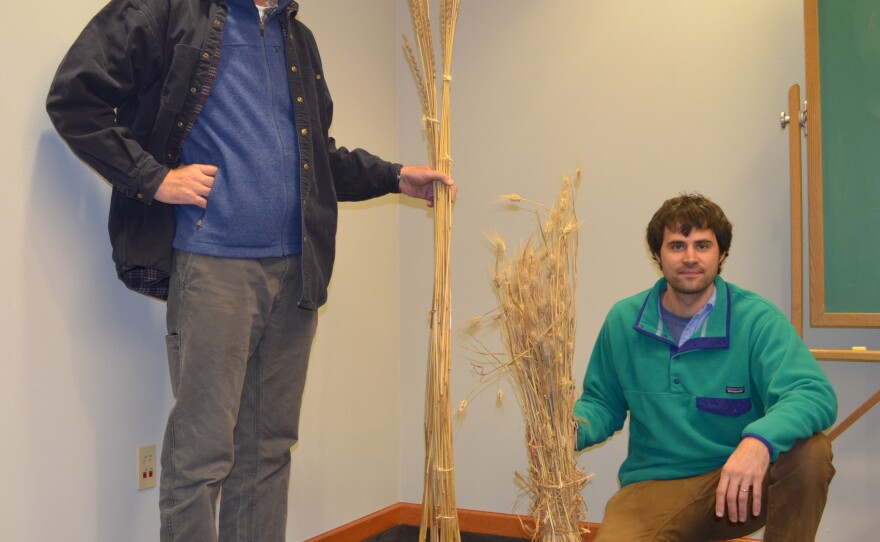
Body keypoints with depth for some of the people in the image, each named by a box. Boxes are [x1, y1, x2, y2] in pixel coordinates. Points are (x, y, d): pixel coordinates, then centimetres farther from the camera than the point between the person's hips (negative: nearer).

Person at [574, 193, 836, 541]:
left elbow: (814, 394, -22)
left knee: (810, 451, -30)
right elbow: (602, 402, 12)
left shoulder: (756, 319, -8)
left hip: (741, 485, -1)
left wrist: (760, 440, -42)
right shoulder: (623, 321, 1)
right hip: (654, 486, 1)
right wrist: (574, 428, -12)